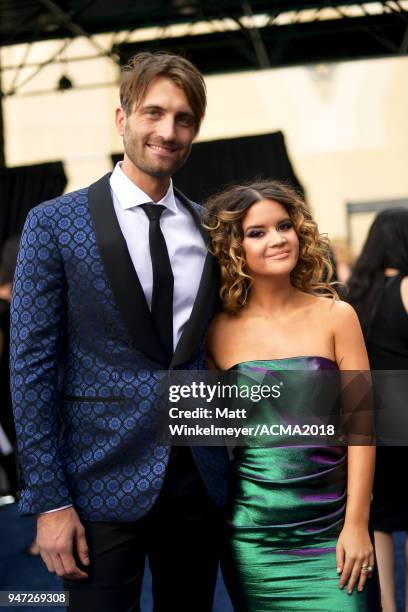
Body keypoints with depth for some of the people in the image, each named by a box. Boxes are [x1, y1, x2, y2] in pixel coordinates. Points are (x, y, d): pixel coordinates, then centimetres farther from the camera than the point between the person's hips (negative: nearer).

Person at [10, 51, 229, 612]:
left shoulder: (210, 228, 7)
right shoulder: (55, 224, -5)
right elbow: (31, 365, -7)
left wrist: (233, 462, 7)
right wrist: (49, 500, -11)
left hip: (200, 479, 4)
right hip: (104, 482, -4)